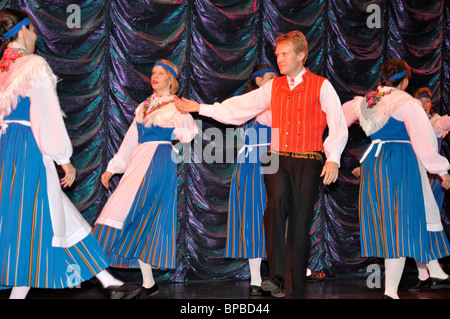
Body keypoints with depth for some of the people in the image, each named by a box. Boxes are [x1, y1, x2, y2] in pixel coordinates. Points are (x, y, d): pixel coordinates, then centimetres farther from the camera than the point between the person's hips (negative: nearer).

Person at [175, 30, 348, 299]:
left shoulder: (321, 86, 5)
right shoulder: (274, 87, 16)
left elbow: (339, 126, 1)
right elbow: (240, 106, 16)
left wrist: (333, 159, -12)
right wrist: (201, 108, 12)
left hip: (308, 161, -2)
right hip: (278, 158, 2)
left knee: (300, 226, -2)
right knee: (277, 200, -28)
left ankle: (298, 291, 9)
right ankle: (277, 278, -28)